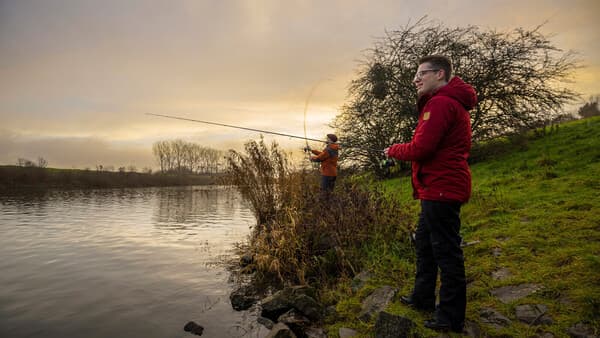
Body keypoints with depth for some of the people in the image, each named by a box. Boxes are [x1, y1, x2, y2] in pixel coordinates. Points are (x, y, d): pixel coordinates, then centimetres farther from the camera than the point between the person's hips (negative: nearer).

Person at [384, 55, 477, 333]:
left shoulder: (441, 103, -16)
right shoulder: (451, 102, 20)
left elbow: (420, 149, -22)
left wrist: (393, 150, -6)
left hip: (441, 190, -11)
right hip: (440, 188, 11)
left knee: (445, 251, -1)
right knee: (424, 243, 19)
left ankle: (451, 318, 12)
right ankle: (423, 298, 34)